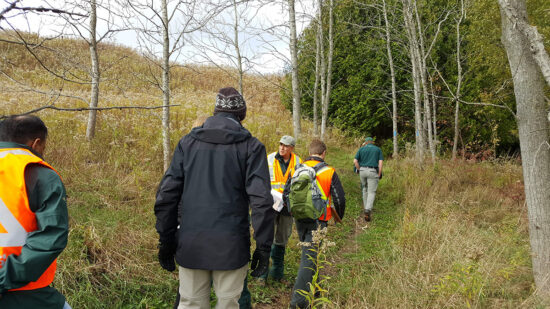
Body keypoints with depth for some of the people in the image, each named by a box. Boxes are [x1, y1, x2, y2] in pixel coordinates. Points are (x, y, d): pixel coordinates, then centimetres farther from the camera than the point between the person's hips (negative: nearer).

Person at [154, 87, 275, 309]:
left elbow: (166, 195, 4)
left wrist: (166, 241, 11)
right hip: (231, 246, -2)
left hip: (190, 245, 3)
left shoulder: (188, 142, 6)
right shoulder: (251, 146, -3)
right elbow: (261, 200, -10)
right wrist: (263, 247, -4)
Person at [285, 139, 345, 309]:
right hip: (317, 221, -4)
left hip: (300, 221, 4)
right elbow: (339, 199, -6)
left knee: (309, 254, 22)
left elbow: (286, 195, 3)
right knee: (309, 258, -2)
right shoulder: (329, 172, -8)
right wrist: (339, 216, 13)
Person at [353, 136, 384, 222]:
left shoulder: (361, 149, 8)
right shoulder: (378, 149, 7)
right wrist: (379, 175, 2)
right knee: (371, 192, -1)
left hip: (362, 171, 2)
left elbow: (355, 161, -3)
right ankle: (368, 210, -20)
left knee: (365, 189, 21)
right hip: (373, 172, -2)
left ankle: (366, 208, 27)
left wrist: (360, 170, 7)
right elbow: (380, 162, -4)